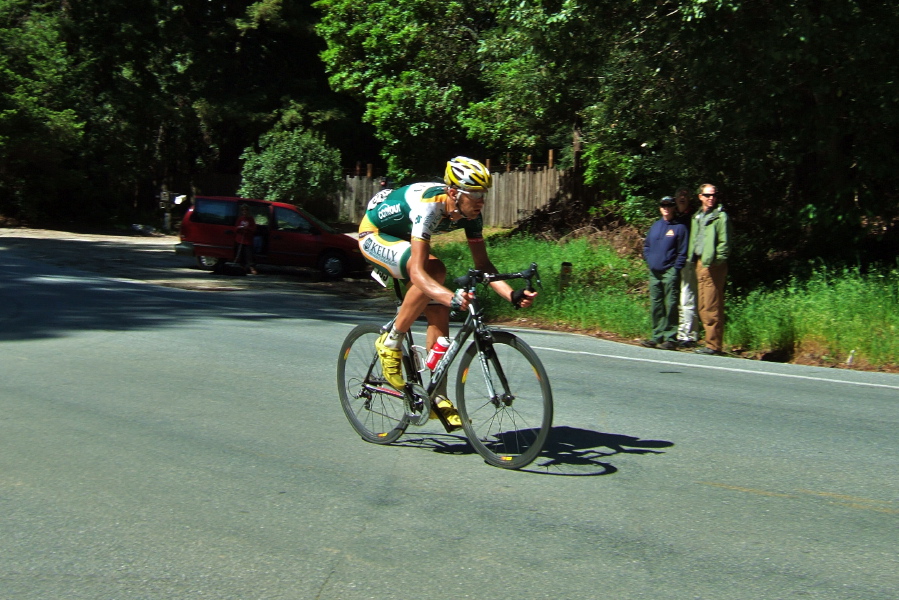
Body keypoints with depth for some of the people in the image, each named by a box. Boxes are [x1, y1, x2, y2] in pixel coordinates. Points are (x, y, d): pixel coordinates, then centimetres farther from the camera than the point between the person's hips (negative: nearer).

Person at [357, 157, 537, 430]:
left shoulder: (469, 213, -18)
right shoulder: (428, 207, -39)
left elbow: (482, 264, -12)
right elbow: (418, 273, -45)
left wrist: (512, 294, -28)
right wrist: (451, 297, -62)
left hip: (404, 237, 7)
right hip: (375, 235, -7)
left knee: (439, 313, -6)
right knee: (435, 270, -34)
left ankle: (439, 399, 4)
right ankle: (390, 343, -17)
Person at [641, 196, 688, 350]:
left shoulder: (680, 227, 0)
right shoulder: (655, 226, 16)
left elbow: (683, 252, -3)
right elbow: (646, 246, 22)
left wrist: (676, 269, -11)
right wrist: (649, 261, 7)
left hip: (670, 272, -6)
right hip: (654, 272, 6)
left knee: (670, 305, -6)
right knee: (655, 306, 8)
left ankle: (671, 338, -5)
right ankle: (657, 336, 14)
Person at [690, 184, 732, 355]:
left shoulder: (721, 216, -4)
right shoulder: (697, 217, 19)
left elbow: (724, 243, -8)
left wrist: (716, 261, -14)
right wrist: (692, 260, 12)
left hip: (712, 265, -8)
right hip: (699, 263, 8)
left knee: (712, 307, -8)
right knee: (702, 306, 9)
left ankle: (714, 345, -5)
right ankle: (711, 341, 15)